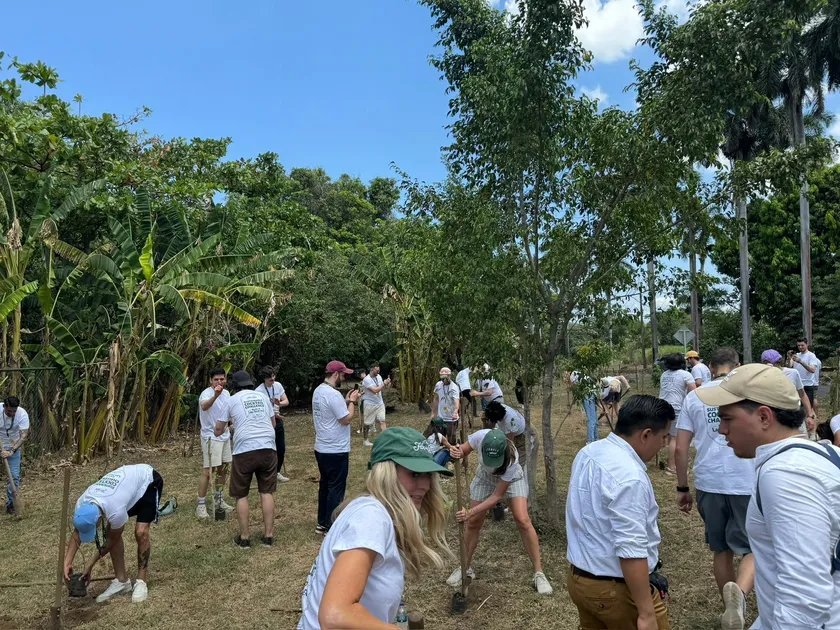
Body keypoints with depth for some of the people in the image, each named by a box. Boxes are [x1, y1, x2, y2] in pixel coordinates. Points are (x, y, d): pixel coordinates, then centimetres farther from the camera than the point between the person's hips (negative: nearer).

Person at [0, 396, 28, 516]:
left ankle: (10, 505, 7)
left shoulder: (22, 414, -25)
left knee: (14, 476, -4)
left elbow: (24, 436, -27)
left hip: (13, 447, 0)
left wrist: (11, 451, -36)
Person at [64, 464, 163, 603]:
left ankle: (141, 582, -6)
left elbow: (112, 540, -18)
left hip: (148, 481, -7)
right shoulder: (82, 504, -22)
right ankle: (121, 581, 8)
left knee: (141, 531, -20)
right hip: (130, 478, 7)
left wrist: (90, 565, -10)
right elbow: (76, 533, -2)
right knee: (111, 531, -3)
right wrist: (67, 562, -11)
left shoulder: (116, 511, -39)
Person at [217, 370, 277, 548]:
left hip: (244, 451, -3)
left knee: (241, 495, 12)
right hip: (267, 448, 3)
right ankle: (268, 536, 13)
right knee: (267, 492, 10)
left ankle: (244, 537, 16)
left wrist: (230, 424, 34)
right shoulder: (263, 396, 14)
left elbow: (218, 431, 12)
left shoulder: (232, 400, 6)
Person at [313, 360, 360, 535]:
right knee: (336, 489, 1)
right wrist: (352, 401, -8)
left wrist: (346, 400, 12)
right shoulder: (333, 394, -23)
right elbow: (346, 419, -20)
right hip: (336, 451, -10)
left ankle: (322, 523, 27)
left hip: (321, 448, 10)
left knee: (325, 485, 19)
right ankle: (330, 527, 9)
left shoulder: (318, 391, 8)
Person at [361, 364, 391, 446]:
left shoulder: (379, 377, 2)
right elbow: (375, 390, -28)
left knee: (382, 421, -6)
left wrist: (386, 384, -7)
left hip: (380, 403, 5)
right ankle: (366, 440, 23)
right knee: (367, 423, 8)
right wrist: (384, 384, -24)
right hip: (370, 404, -5)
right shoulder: (367, 379, -20)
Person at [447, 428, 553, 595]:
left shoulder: (512, 460, -41)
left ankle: (539, 573, -3)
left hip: (511, 479, -3)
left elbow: (497, 495, -32)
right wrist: (457, 452, -43)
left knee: (523, 520, -18)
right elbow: (463, 450, -18)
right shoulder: (480, 437, -38)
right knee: (473, 523, 3)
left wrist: (470, 512, -37)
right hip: (485, 477, 3)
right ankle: (465, 567, 24)